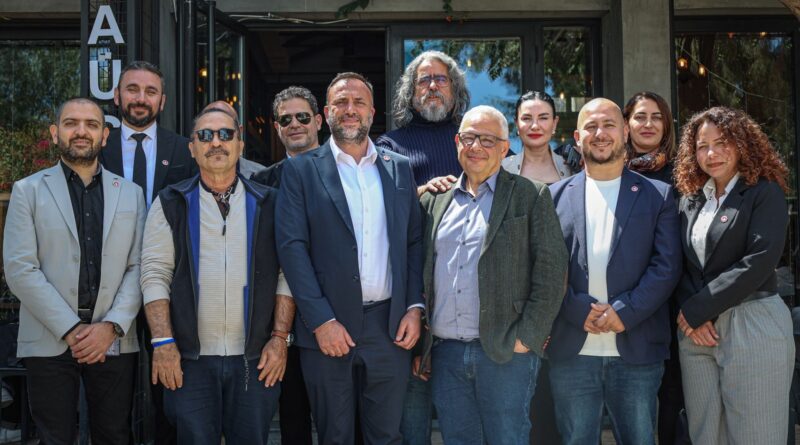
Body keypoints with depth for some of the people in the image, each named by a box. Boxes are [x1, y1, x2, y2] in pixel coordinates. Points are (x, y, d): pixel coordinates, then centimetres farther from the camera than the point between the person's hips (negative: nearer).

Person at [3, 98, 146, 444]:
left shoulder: (131, 194, 11)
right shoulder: (28, 191, 4)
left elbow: (138, 268, 4)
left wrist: (112, 326, -10)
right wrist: (71, 330, -11)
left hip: (114, 343, 2)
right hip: (49, 344, -1)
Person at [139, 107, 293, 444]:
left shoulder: (267, 204, 7)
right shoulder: (171, 204, 6)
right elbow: (155, 274, 1)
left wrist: (280, 337, -4)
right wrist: (163, 342, -8)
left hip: (256, 360, 1)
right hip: (189, 359, 0)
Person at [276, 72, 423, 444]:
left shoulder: (399, 168, 11)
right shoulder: (301, 169, 1)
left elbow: (414, 242, 11)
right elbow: (292, 246, -6)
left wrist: (415, 307, -1)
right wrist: (321, 320, -13)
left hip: (391, 326, 2)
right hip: (327, 327, -2)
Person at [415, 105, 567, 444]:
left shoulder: (531, 196, 2)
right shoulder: (434, 200, 14)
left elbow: (551, 272, -4)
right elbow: (422, 274, 16)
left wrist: (527, 337, -10)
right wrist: (419, 343, 10)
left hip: (505, 354, -4)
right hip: (445, 355, 4)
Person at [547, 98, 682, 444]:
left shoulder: (658, 195, 6)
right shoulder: (556, 195, 9)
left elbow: (666, 266, -2)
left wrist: (624, 312, -13)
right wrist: (580, 311, -11)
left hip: (637, 351, 0)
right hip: (571, 352, 1)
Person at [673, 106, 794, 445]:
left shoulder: (766, 192, -3)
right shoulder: (690, 200, 13)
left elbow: (760, 261, -15)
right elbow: (681, 265, 10)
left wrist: (697, 309, -14)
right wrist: (692, 318, -8)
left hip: (753, 327, -5)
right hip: (696, 330, 5)